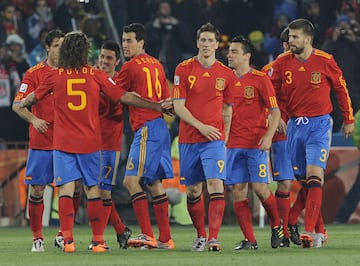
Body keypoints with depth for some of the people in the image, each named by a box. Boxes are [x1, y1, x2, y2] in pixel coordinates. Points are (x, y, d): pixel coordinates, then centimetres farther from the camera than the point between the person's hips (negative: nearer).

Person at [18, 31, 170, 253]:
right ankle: (98, 240, 8)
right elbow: (125, 97, -1)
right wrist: (157, 106, 8)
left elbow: (34, 97, 16)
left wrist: (21, 105, 39)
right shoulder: (96, 76, -2)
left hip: (63, 143, -1)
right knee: (93, 189, 8)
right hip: (90, 143, 1)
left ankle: (68, 239, -12)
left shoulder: (55, 76, -1)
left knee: (66, 189, -2)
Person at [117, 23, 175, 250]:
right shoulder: (156, 64, 15)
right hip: (160, 127, 9)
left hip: (146, 129, -9)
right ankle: (165, 239, 12)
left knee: (131, 180, -12)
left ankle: (147, 235, -20)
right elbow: (167, 100, 19)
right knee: (154, 184, 11)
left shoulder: (130, 67, -8)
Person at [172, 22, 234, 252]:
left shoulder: (226, 74, 5)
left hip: (214, 139, 0)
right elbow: (178, 106, -3)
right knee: (193, 190, 8)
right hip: (188, 138, 1)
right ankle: (201, 236, 25)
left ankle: (214, 238, -20)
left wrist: (225, 137, 9)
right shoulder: (184, 69, 0)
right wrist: (201, 126, -13)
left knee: (216, 184, -16)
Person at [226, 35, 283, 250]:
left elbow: (275, 111, -5)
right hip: (233, 144, 5)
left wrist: (268, 136, -19)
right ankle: (249, 240, 2)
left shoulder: (260, 79, -4)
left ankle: (277, 225, 18)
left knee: (260, 188, -8)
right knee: (238, 190, -2)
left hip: (256, 144, -5)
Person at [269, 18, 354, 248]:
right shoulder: (282, 62, 0)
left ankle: (309, 232, -22)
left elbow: (341, 89, 6)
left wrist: (349, 120, 11)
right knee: (300, 179, 5)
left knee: (314, 175, -16)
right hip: (294, 125, 4)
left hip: (319, 124, -4)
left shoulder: (325, 61, -6)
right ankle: (318, 231, 14)